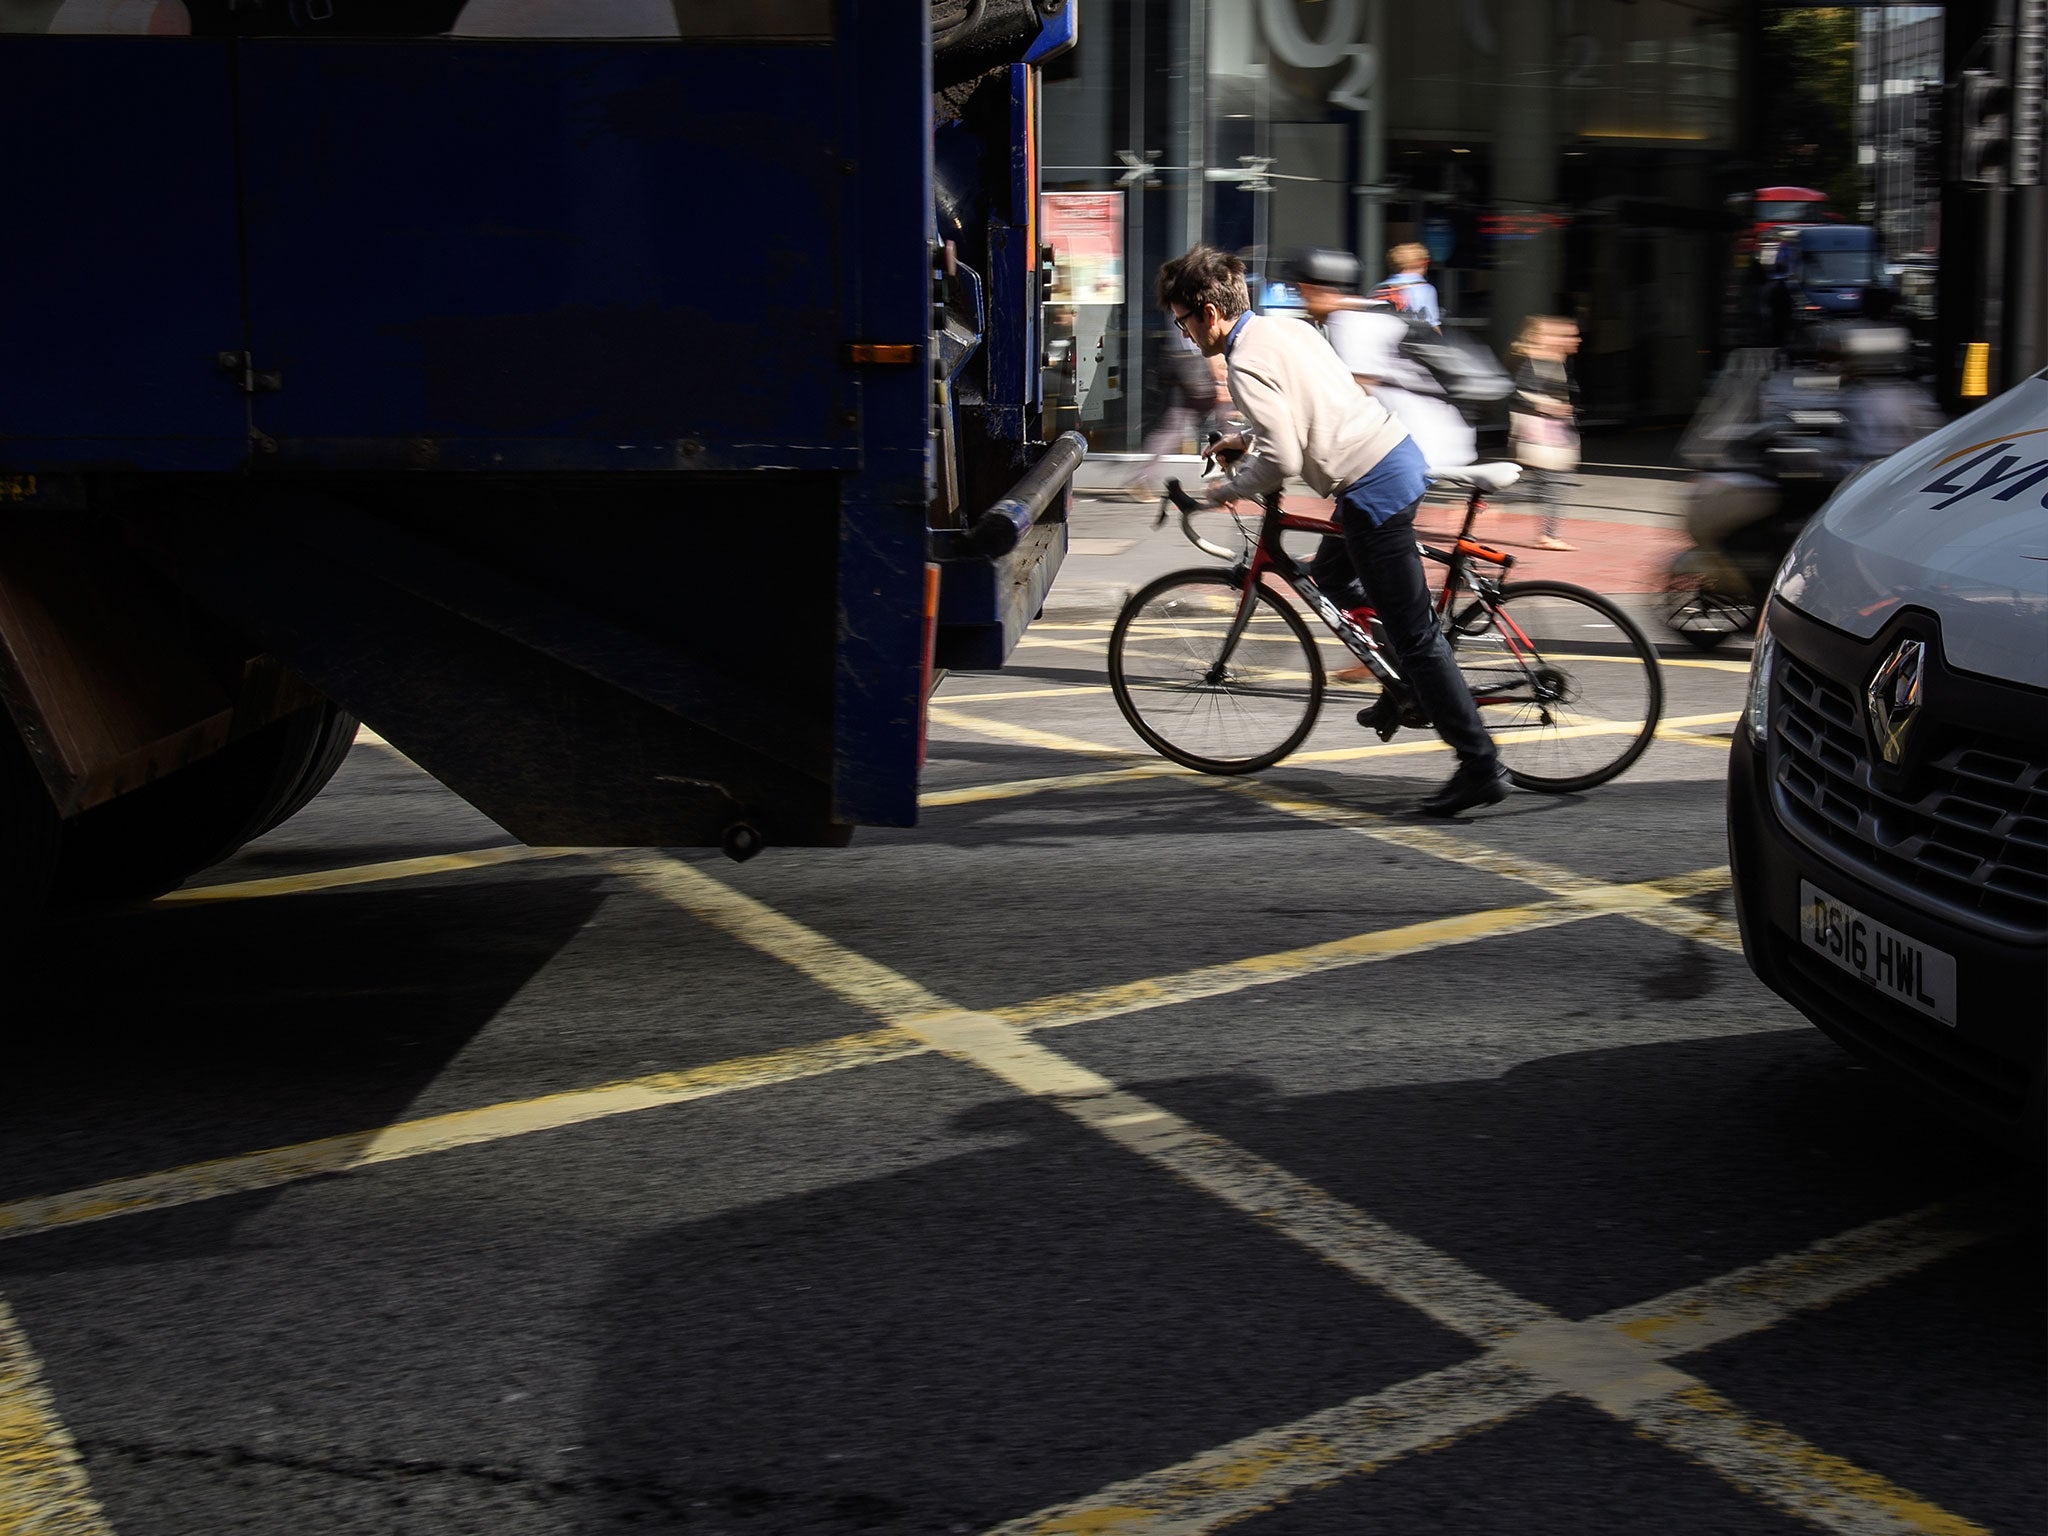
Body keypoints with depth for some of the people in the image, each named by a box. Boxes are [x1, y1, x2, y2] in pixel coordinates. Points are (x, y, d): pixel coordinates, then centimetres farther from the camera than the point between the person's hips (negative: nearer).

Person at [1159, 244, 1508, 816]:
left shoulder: (1246, 362, -14)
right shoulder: (1285, 327, 15)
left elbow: (1281, 461, -20)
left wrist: (1227, 490, -3)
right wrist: (1250, 438, 28)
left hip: (1373, 489, -10)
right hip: (1401, 454, 10)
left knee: (1414, 635, -5)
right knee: (1327, 578, 29)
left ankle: (1481, 766, -4)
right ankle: (1410, 693, 33)